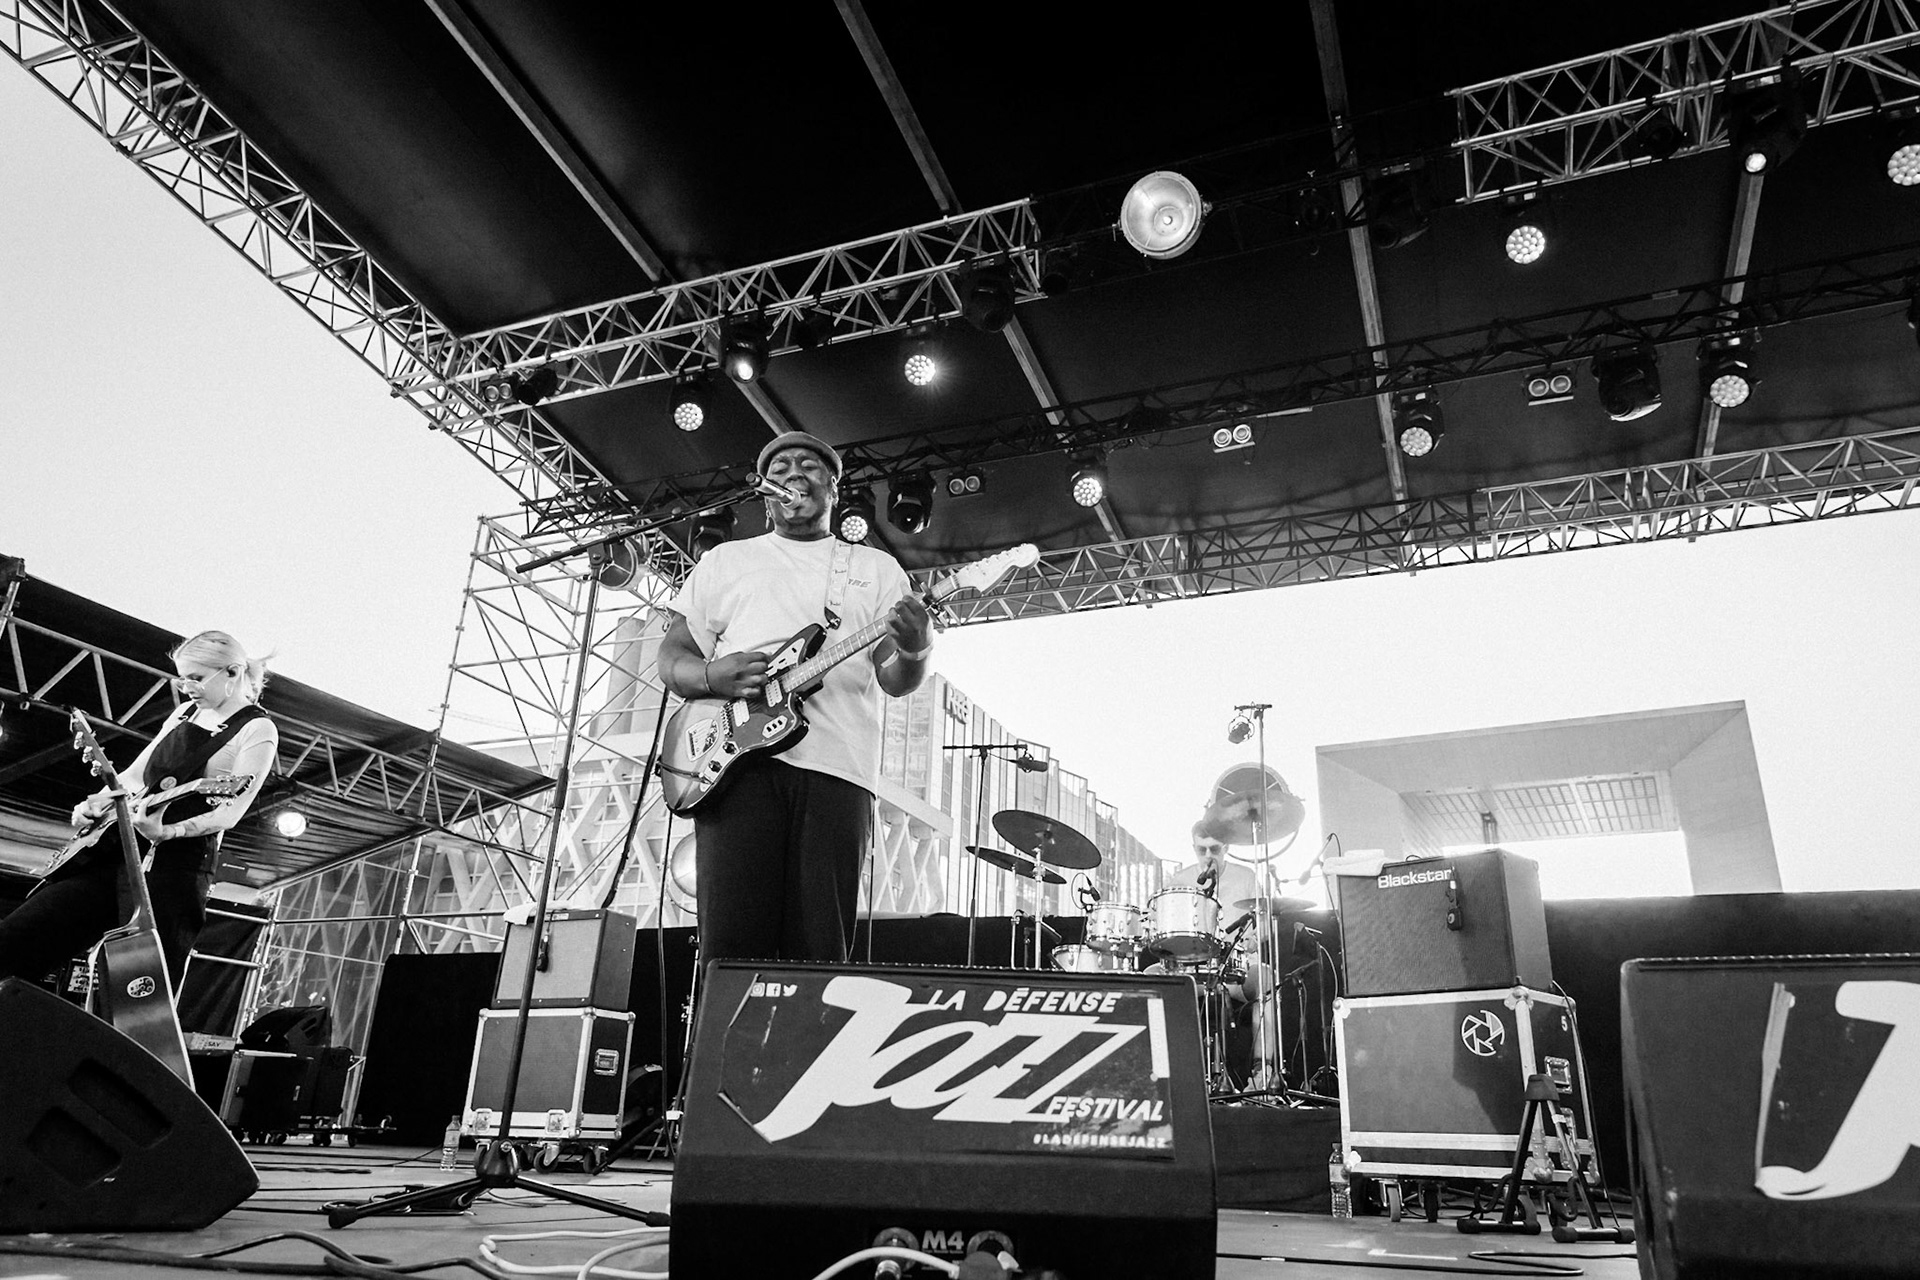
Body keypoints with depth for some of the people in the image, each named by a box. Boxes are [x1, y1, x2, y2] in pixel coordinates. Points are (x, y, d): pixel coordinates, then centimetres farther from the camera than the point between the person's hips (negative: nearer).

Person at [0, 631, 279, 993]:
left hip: (176, 865, -8)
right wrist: (97, 802, 2)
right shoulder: (186, 711, 16)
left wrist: (166, 832, -31)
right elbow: (136, 773, 21)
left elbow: (231, 810, -16)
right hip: (113, 848, 8)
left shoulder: (257, 730, -8)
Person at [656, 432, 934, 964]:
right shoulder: (724, 561, 21)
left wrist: (914, 652, -15)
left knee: (820, 955, -4)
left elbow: (893, 679, 10)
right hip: (735, 761, 0)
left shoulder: (877, 568, 20)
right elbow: (672, 657, 17)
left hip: (836, 768, 0)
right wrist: (711, 676, -6)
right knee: (730, 948, -8)